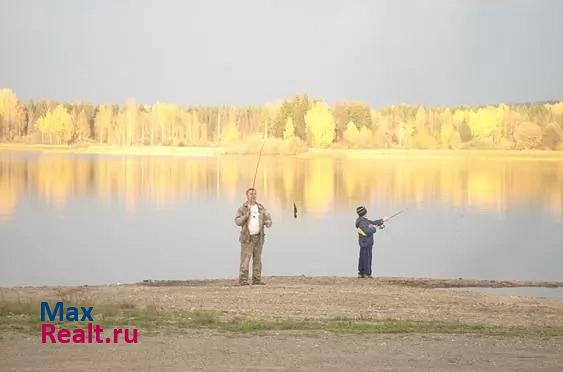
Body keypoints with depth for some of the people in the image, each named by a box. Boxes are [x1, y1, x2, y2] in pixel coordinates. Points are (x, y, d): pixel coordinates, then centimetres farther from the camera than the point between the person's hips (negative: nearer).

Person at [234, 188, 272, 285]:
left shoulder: (261, 208, 9)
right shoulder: (242, 209, -1)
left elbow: (268, 218, 6)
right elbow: (237, 221, -10)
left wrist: (268, 222, -18)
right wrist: (246, 216, -26)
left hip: (258, 237, 4)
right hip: (247, 237, -4)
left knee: (257, 259, 4)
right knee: (245, 259, -8)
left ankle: (257, 280, 8)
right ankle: (243, 280, -8)